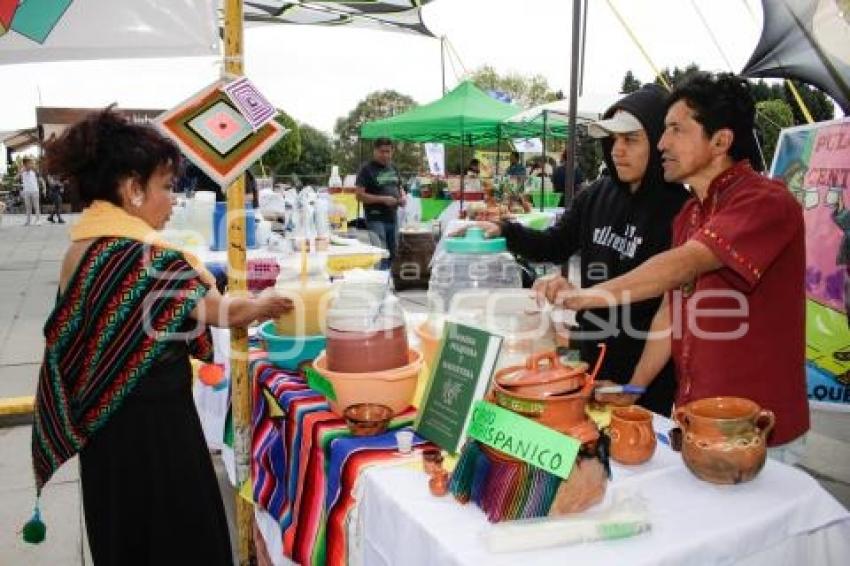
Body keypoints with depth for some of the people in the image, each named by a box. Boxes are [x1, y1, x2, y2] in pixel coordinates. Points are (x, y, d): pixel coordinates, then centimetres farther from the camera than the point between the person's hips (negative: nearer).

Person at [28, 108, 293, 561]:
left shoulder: (81, 249, 2)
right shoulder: (142, 258, -25)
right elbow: (221, 312, -17)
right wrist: (264, 305, 4)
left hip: (110, 426, 9)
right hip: (151, 427, -9)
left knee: (126, 537, 24)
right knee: (179, 538, 9)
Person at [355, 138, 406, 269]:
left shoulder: (393, 168, 14)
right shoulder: (367, 169, -6)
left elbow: (399, 188, 26)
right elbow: (360, 195, -12)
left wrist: (403, 197, 2)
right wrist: (383, 199, -19)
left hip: (393, 218, 7)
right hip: (376, 219, -7)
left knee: (392, 254, 13)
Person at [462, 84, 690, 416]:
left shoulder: (677, 208, -19)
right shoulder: (597, 195, 1)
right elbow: (555, 246, 10)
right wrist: (504, 232, -6)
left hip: (648, 367, -6)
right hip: (594, 350, 6)